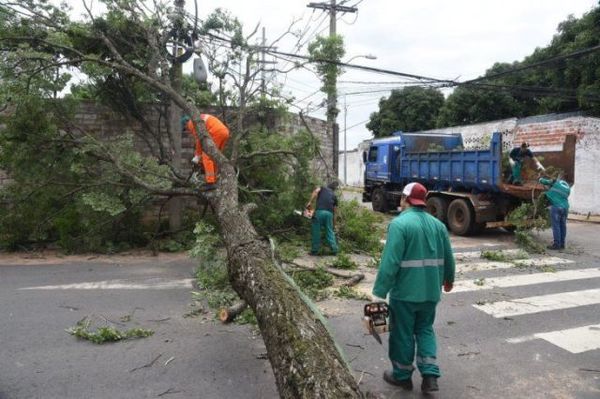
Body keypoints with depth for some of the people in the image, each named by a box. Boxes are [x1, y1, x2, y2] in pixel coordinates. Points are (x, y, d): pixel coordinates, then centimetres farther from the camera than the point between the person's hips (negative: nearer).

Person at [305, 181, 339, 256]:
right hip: (329, 213, 2)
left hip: (319, 212, -2)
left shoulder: (322, 188, 23)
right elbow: (334, 211, 25)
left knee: (316, 232, 6)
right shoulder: (334, 195, 26)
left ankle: (315, 250, 9)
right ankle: (334, 250, 15)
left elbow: (316, 191, -3)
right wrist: (334, 224, 30)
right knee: (330, 232, 13)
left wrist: (310, 202, -6)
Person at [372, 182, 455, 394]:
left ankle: (402, 376, 25)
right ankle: (430, 376, 16)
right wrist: (448, 279, 33)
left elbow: (390, 262, -23)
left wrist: (379, 292, -18)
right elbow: (448, 257, 15)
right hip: (431, 291, 6)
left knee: (402, 333, 10)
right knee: (425, 329, 21)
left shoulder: (400, 223, -17)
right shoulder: (437, 224, 5)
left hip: (404, 292, -6)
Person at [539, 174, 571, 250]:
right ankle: (561, 244, 17)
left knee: (556, 226, -3)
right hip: (565, 207, 6)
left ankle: (556, 244, -2)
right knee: (562, 225, 11)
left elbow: (541, 180, 8)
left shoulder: (556, 183, 6)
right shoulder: (568, 188, 20)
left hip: (556, 207, -6)